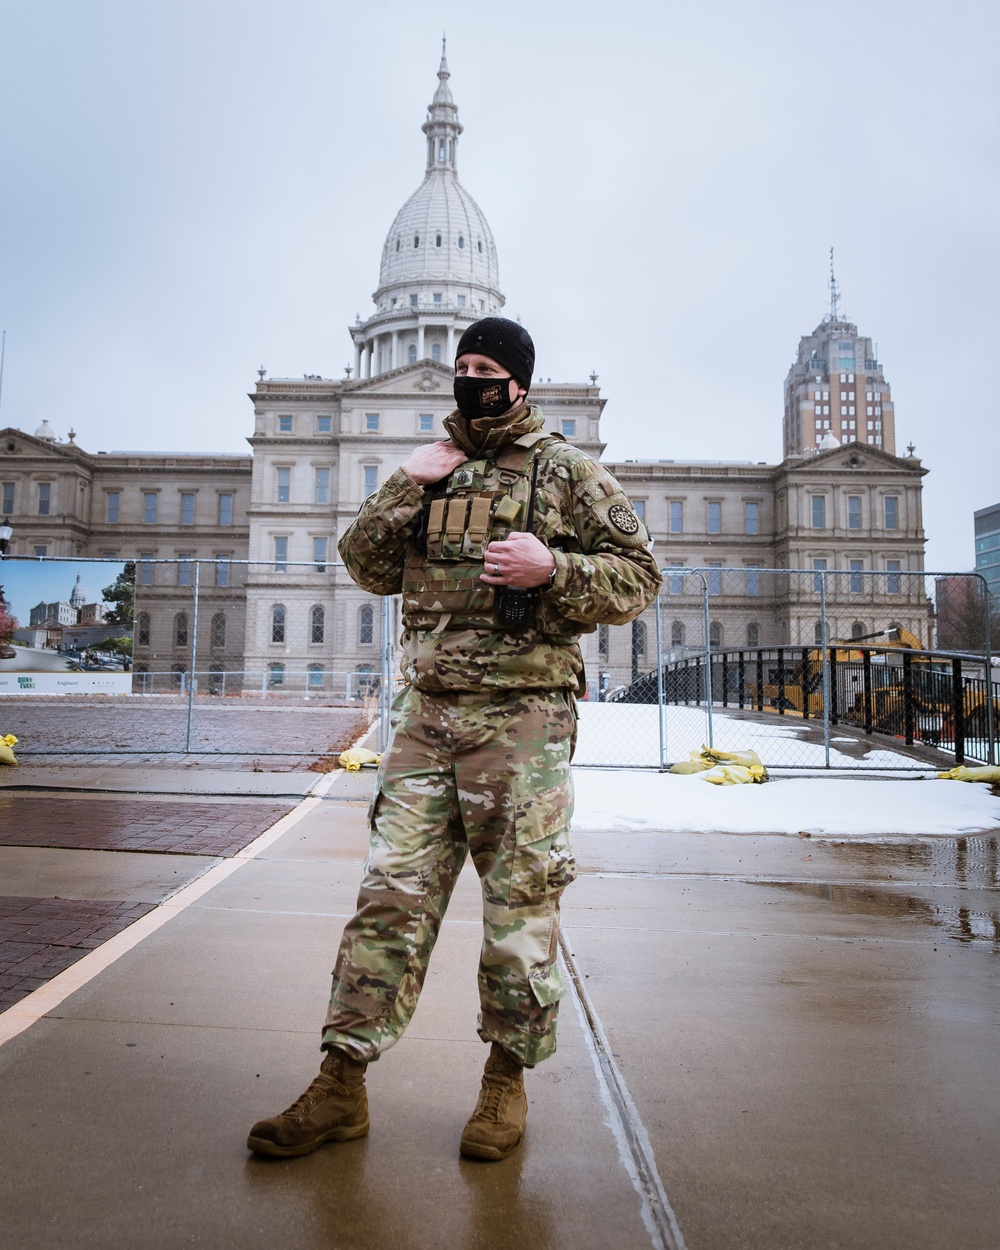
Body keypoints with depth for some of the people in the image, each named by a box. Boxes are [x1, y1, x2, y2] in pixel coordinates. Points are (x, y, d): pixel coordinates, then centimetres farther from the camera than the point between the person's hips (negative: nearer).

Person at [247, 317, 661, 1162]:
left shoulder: (568, 472, 4)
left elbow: (639, 575, 1)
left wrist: (553, 569, -16)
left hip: (523, 717, -3)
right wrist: (406, 487, 0)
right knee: (392, 893, 6)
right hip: (427, 712, 4)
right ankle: (342, 1087, 18)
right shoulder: (431, 468, 16)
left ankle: (507, 1082, 25)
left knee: (520, 903, 6)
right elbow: (367, 567, 14)